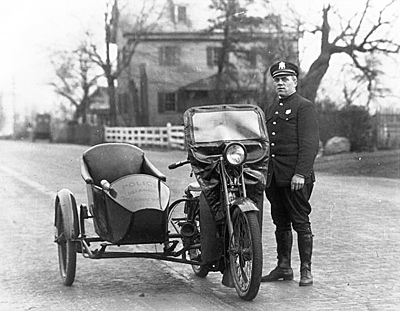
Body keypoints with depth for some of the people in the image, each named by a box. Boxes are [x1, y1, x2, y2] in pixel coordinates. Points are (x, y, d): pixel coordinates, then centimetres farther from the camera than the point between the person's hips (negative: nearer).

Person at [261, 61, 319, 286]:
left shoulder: (305, 107, -3)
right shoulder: (271, 110, 21)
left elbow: (310, 144, -11)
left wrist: (300, 173, -19)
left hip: (295, 177, -7)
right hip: (274, 177, 7)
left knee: (301, 223, -3)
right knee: (280, 223, 11)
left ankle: (306, 270, 3)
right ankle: (284, 267, 19)